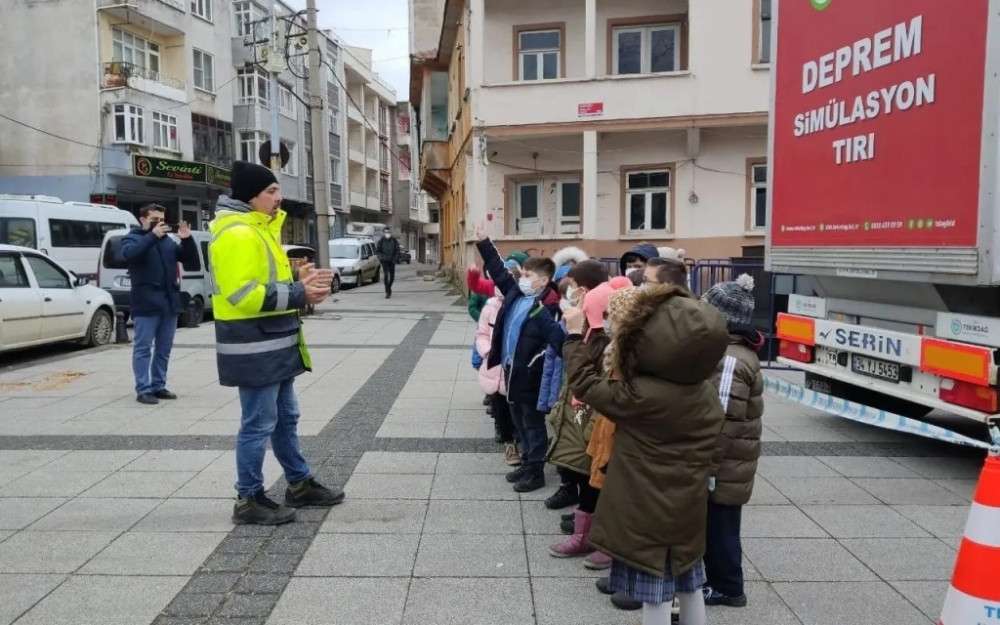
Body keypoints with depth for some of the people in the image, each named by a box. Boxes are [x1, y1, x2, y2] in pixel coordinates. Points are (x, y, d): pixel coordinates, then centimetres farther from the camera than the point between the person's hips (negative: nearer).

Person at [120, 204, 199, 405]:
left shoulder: (168, 241, 18)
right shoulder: (132, 238, 4)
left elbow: (191, 258, 13)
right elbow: (128, 254, -18)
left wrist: (187, 239, -5)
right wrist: (152, 236, -25)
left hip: (169, 302, 6)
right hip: (146, 303, -5)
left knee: (164, 349, 10)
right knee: (143, 348, -3)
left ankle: (158, 386, 18)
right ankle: (143, 389, -1)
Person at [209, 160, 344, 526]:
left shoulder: (259, 228, 16)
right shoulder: (237, 233, -17)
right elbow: (241, 294, -25)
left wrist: (299, 282, 5)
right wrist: (298, 294, -22)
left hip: (274, 344, 11)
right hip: (254, 347, -11)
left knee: (285, 418, 18)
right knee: (258, 424, -1)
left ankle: (300, 485, 30)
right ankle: (249, 500, 12)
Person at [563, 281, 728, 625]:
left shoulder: (641, 395, -27)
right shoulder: (706, 392, -5)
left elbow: (586, 383, -15)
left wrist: (575, 335, -2)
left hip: (650, 513, -7)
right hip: (687, 509, 7)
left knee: (656, 595, 7)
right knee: (690, 587, 22)